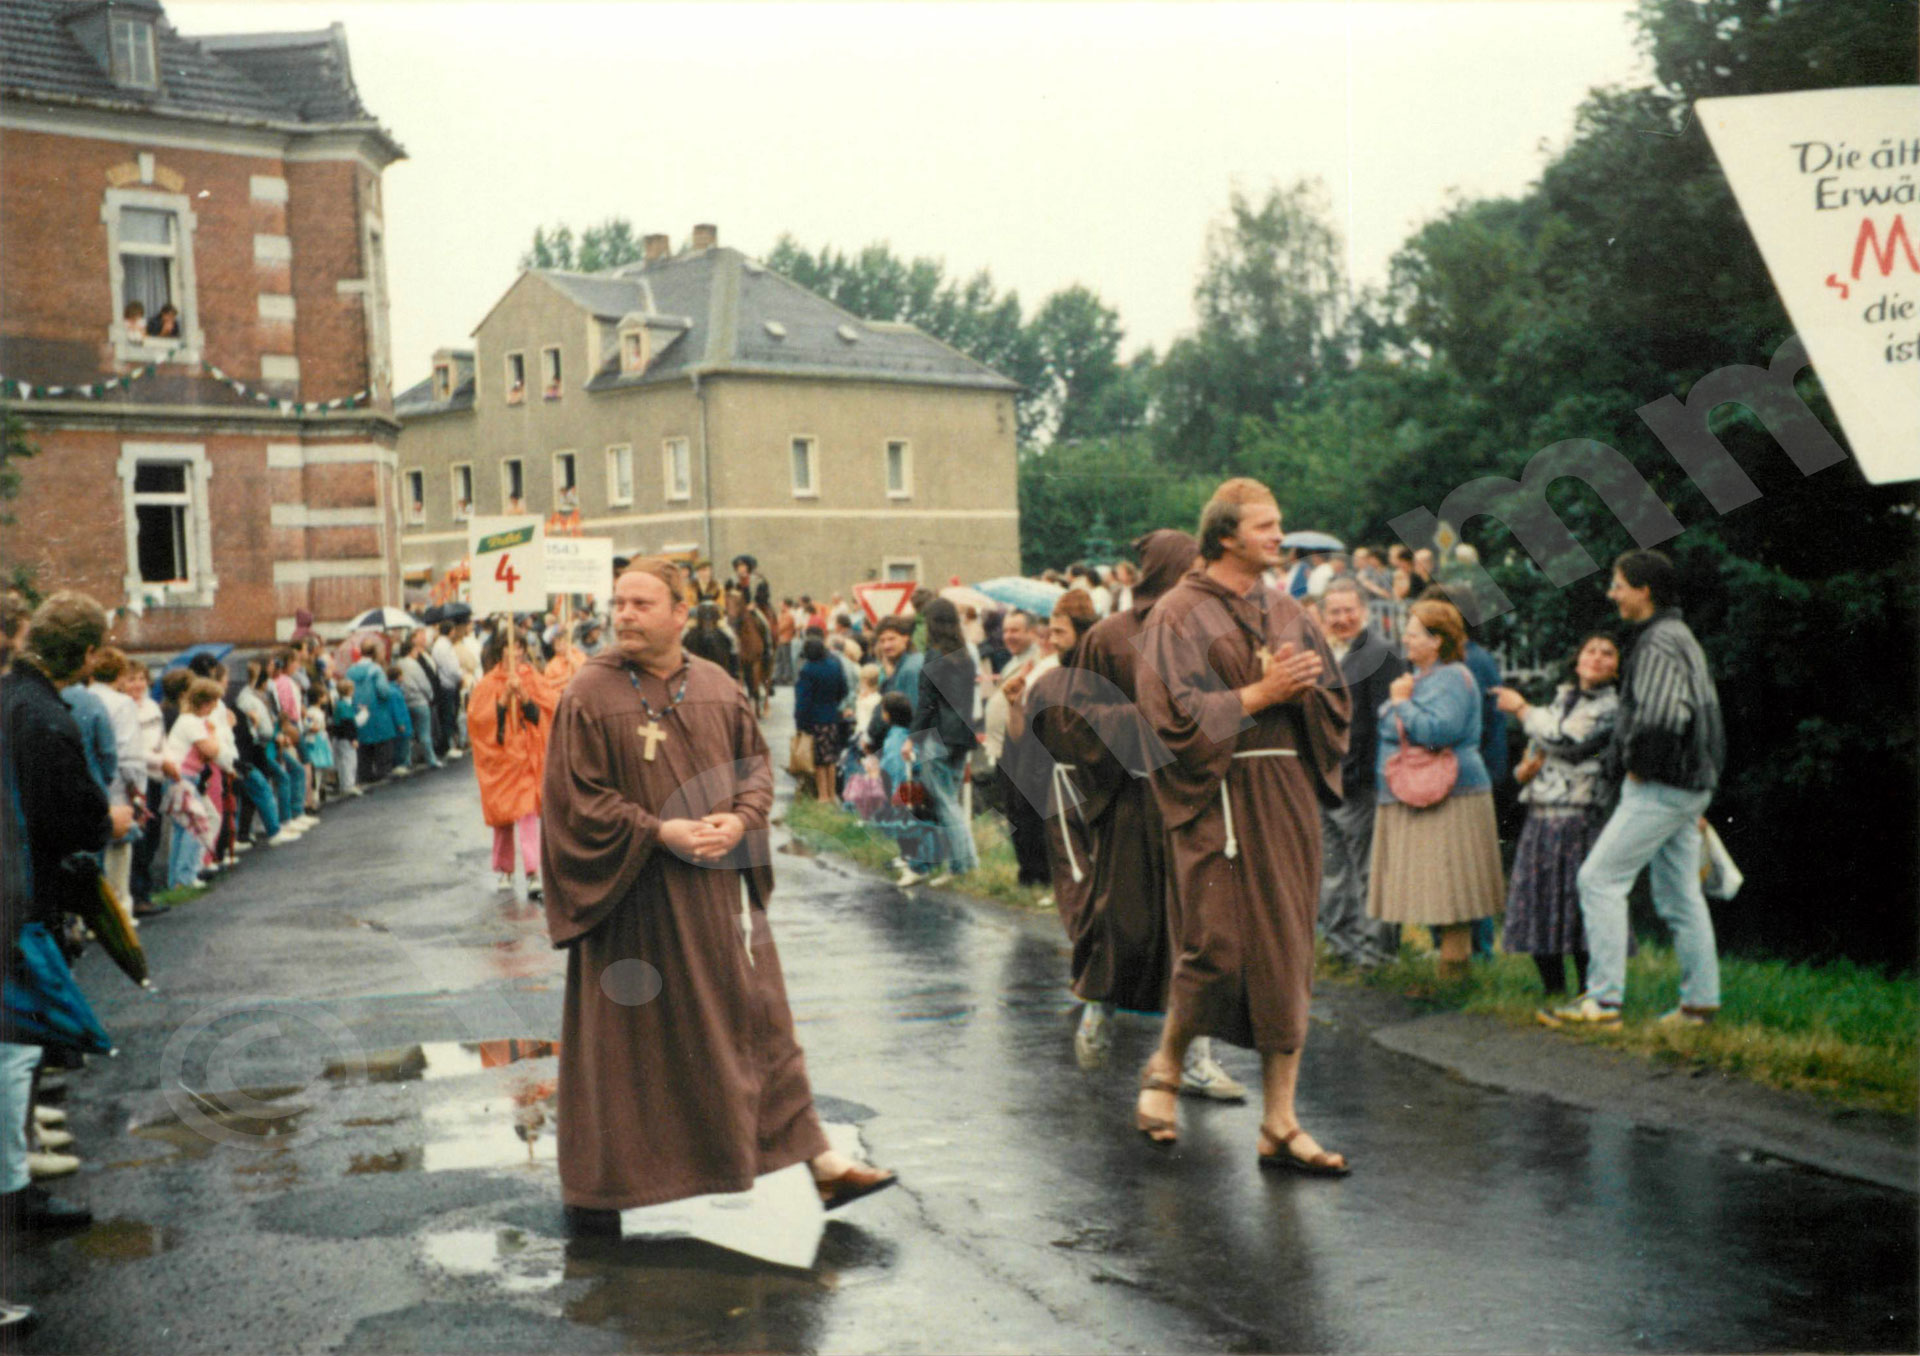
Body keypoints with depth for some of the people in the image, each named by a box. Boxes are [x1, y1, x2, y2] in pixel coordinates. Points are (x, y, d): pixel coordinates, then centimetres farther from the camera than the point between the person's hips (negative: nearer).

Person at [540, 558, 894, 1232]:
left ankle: (821, 1162, 20)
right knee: (623, 1036, 3)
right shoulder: (589, 696, -9)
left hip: (719, 883, 4)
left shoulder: (718, 686, 5)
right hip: (634, 894, -4)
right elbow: (574, 797, -10)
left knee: (758, 1018, 11)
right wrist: (658, 831, -19)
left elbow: (758, 762, 11)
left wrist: (740, 819, -9)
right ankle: (593, 1185, 20)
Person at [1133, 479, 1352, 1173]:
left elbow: (1333, 703, 14)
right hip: (1219, 797, -6)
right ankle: (1164, 1068, 19)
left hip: (1289, 796, 6)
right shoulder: (1180, 614, -3)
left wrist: (1303, 686, -6)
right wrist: (1260, 693, -14)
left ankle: (1280, 1124, 10)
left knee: (1286, 957, 4)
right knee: (1218, 947, -9)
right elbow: (1177, 712, -13)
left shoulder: (1287, 613, 15)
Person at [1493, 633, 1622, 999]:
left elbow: (1562, 739, -14)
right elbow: (1534, 750, 26)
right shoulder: (1562, 698, 19)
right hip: (1540, 817, 7)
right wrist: (1524, 768, 2)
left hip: (1580, 820, -7)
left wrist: (1521, 708, -2)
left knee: (1581, 904, -9)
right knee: (1537, 904, 6)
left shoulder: (1611, 707, -3)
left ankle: (1590, 993, 1)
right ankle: (1553, 990, 16)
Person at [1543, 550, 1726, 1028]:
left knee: (1600, 878, -8)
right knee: (1679, 894, 14)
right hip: (1689, 786, 10)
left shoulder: (1658, 643, -16)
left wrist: (1637, 764, -14)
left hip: (1661, 787, -10)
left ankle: (1603, 1000, -7)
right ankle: (1701, 1001, 18)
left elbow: (1659, 717, -29)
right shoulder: (1681, 637, 17)